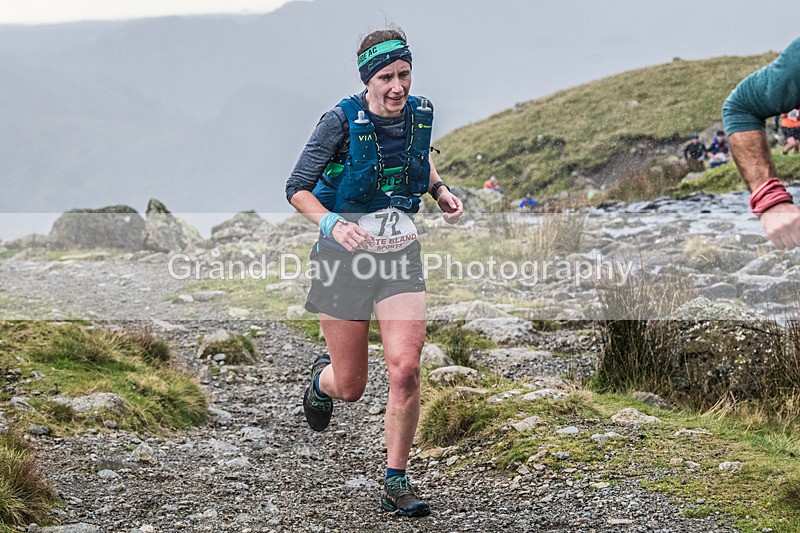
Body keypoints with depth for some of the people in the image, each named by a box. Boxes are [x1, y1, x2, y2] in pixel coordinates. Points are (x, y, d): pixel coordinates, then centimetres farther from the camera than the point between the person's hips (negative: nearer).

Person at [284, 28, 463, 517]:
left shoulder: (421, 112, -1)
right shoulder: (341, 121, -15)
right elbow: (297, 189, -13)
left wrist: (441, 191, 4)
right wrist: (332, 223, -31)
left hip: (401, 255, 3)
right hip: (346, 256, -3)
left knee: (406, 369, -13)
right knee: (350, 388, 4)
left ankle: (397, 483, 2)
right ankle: (323, 378, 44)